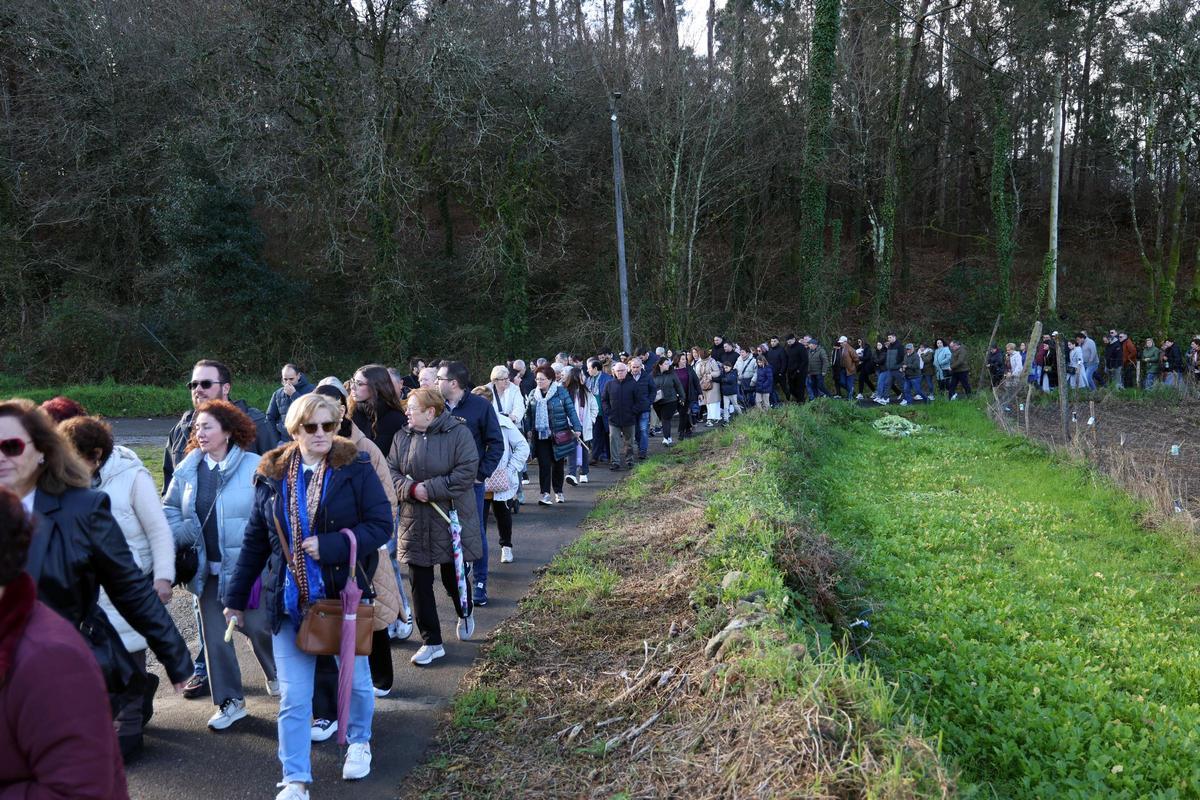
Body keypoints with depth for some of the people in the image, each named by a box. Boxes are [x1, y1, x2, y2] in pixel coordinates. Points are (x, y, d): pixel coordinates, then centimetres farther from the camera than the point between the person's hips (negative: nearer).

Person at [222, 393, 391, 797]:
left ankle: (359, 742, 44)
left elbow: (381, 525, -11)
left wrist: (330, 545, -23)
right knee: (292, 697, 3)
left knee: (354, 679, 17)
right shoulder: (272, 475, 0)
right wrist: (235, 597, 9)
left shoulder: (356, 468, -8)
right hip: (289, 601, 1)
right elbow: (255, 542, 6)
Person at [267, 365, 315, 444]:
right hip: (284, 441, 3)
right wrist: (276, 439, 5)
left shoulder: (310, 390, -2)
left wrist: (294, 394, -16)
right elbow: (270, 417, 14)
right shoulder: (278, 394, 10)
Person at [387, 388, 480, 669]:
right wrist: (411, 489, -17)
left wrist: (430, 489, -19)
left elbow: (467, 472, -17)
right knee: (420, 582, 4)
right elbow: (392, 471, 3)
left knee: (453, 576, 10)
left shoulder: (458, 432, -10)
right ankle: (432, 642, 15)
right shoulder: (403, 437, 5)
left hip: (451, 518, -4)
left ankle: (465, 613, 43)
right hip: (414, 522, 4)